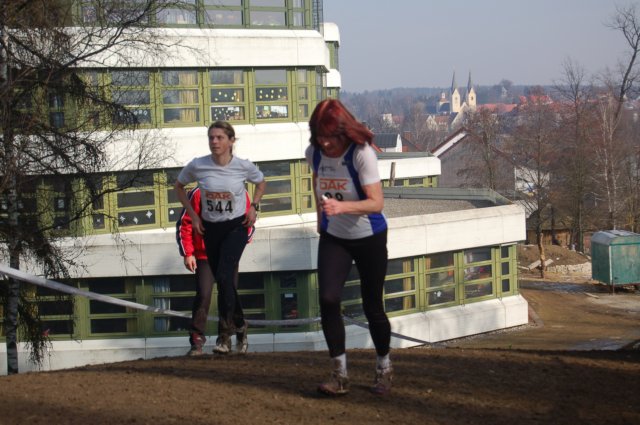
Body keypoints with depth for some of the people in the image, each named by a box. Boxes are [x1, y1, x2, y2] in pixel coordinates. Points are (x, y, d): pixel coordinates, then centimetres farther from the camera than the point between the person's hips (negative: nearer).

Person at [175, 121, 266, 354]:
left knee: (224, 276, -20)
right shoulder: (197, 166, -12)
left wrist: (254, 207, -4)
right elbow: (179, 186, 8)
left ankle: (225, 335, -12)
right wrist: (193, 214, 1)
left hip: (236, 227, -3)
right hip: (210, 229, 3)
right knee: (222, 280, 9)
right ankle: (239, 323, 34)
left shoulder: (243, 166, -13)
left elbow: (261, 182, 9)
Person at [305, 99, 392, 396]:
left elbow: (376, 202, -27)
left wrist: (341, 206, -41)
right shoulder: (314, 152, -8)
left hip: (368, 238, -4)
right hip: (333, 237, 4)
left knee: (372, 306, 6)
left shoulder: (361, 153, -25)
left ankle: (384, 369, 29)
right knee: (328, 299, -13)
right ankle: (339, 374, -5)